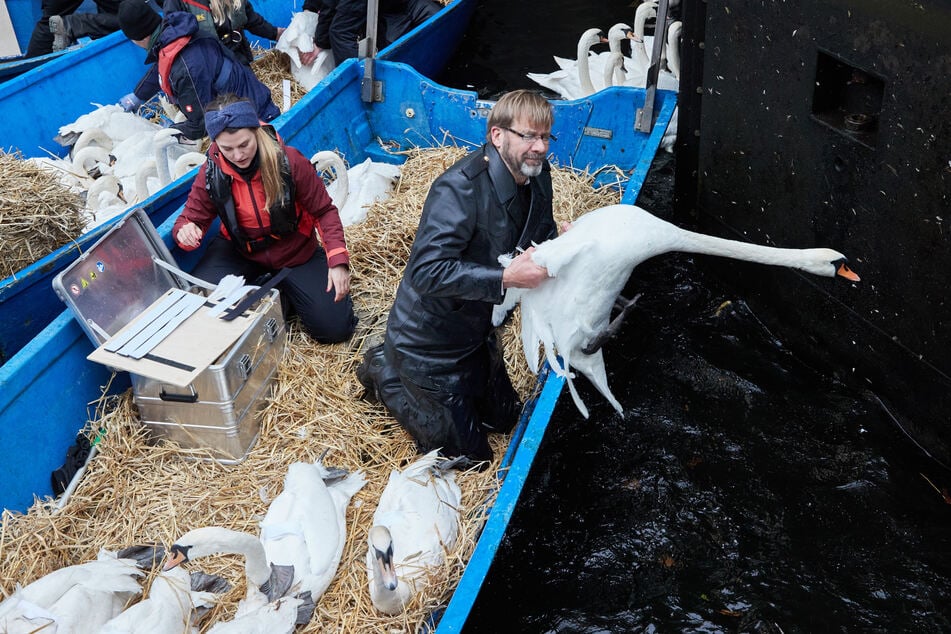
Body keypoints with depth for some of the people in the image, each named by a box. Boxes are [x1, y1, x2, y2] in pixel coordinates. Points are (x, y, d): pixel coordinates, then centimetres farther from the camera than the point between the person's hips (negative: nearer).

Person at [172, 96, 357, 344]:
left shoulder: (289, 162, -24)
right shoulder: (212, 174, -16)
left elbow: (324, 211, -15)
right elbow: (191, 218, -5)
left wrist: (338, 261, -26)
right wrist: (186, 232, -33)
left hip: (295, 252, -2)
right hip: (240, 250, 2)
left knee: (334, 328, -12)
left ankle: (285, 287, 16)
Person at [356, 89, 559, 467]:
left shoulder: (537, 174, -7)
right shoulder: (459, 189, -32)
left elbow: (543, 234, 8)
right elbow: (426, 272, -38)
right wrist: (505, 277, -41)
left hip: (477, 329, 9)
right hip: (430, 340, -8)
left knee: (503, 419, 26)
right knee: (468, 455, 6)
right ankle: (386, 373, 19)